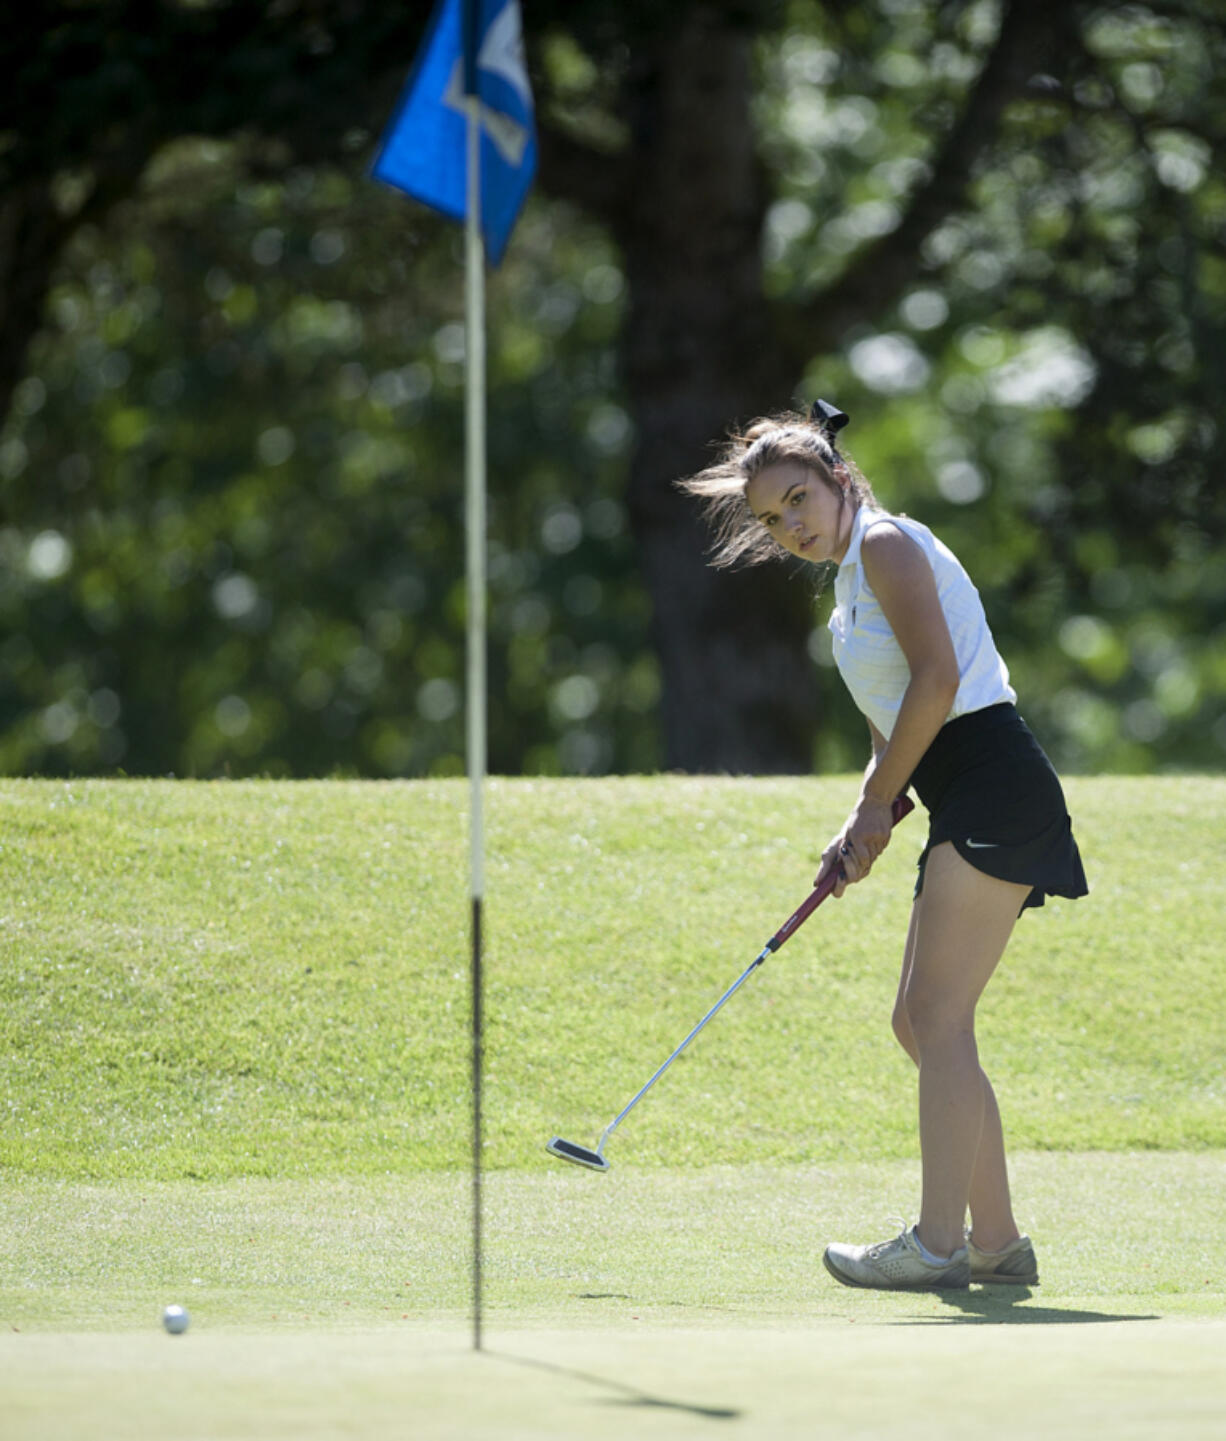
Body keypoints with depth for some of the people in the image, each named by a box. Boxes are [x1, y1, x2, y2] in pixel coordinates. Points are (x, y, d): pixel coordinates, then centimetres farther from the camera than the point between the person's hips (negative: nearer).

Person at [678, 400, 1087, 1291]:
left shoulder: (887, 544, -7)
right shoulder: (852, 583, 22)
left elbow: (936, 681, -17)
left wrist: (878, 803, -9)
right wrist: (866, 827, 9)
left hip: (994, 786, -10)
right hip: (967, 811, 10)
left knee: (940, 1015, -13)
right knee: (920, 1022, 9)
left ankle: (938, 1244, -15)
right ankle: (996, 1240, 11)